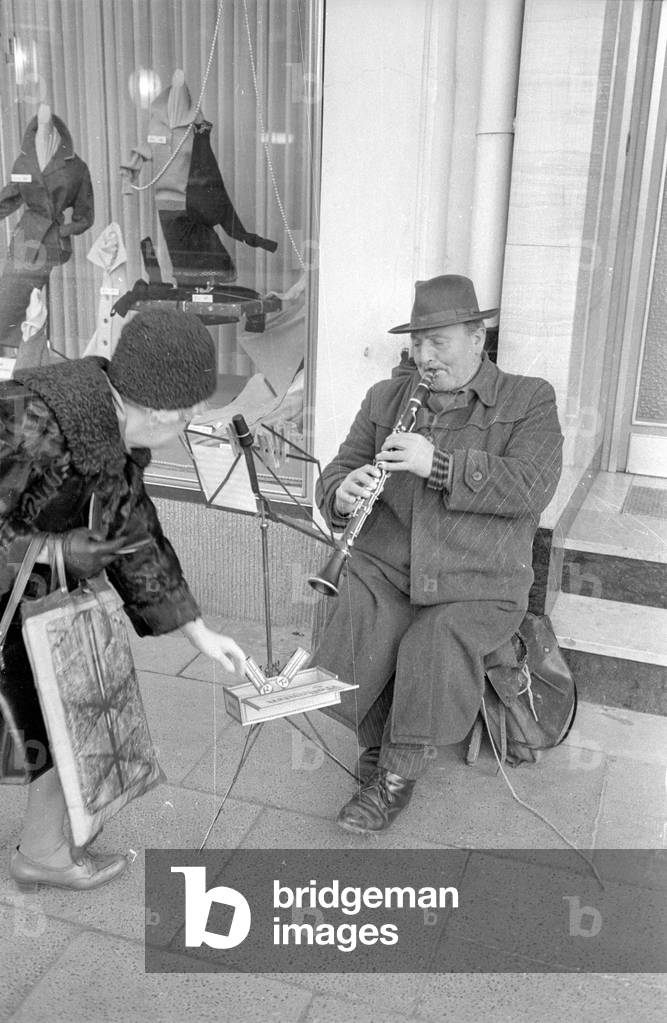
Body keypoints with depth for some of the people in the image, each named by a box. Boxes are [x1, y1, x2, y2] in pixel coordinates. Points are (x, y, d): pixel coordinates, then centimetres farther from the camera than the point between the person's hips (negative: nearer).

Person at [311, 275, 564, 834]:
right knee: (349, 657, -23)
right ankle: (379, 742, 9)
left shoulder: (529, 400, 3)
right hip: (384, 568, 3)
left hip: (476, 584, -2)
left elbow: (531, 486, -12)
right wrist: (344, 495, -13)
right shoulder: (386, 397, 14)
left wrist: (440, 464, -22)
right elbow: (338, 469, 12)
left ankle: (394, 777, -1)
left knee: (434, 655, -29)